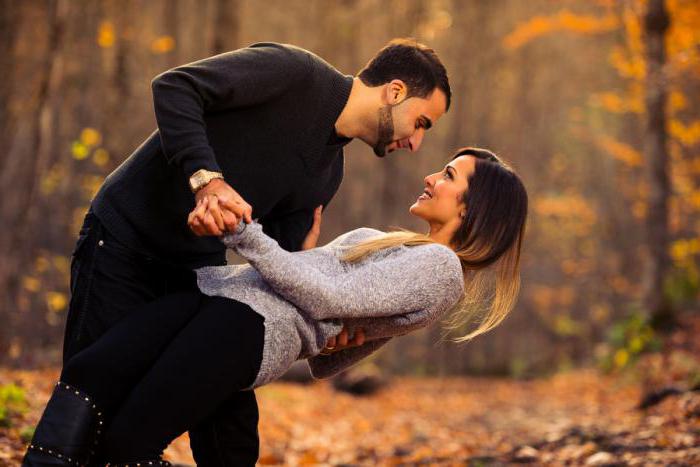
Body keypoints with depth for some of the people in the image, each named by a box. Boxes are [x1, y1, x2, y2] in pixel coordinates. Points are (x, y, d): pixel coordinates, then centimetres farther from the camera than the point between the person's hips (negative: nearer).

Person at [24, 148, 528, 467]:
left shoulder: (440, 267, 2)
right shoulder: (383, 244, 31)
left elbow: (325, 299, -10)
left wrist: (242, 234, -13)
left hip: (258, 325, -9)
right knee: (86, 375, -17)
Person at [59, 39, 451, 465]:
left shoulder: (329, 172, 9)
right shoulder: (295, 72, -15)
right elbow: (174, 85, -24)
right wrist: (206, 178, -37)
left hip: (199, 267, 7)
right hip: (125, 241, -7)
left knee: (233, 427, 4)